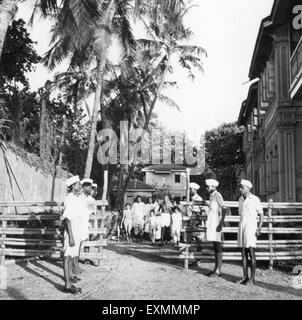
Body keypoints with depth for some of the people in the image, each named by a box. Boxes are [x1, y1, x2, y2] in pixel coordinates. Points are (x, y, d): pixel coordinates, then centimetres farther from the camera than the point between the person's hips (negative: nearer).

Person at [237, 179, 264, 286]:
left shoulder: (255, 199, -6)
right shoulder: (241, 199, 13)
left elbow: (261, 214, -4)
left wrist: (259, 228, -13)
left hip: (251, 226, -6)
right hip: (241, 225, 6)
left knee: (251, 253, -6)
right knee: (243, 253, 6)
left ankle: (252, 279, -2)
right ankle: (245, 277, 11)